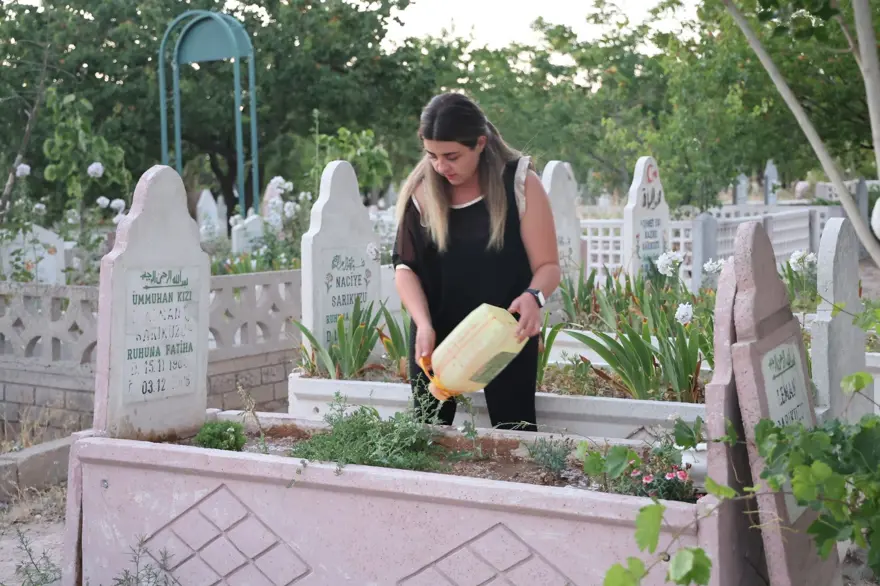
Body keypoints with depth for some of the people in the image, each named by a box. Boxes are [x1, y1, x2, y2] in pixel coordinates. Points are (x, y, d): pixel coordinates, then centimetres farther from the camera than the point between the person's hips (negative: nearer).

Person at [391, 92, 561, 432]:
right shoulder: (420, 190, -4)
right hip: (437, 333, 2)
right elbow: (405, 265, -4)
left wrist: (534, 296, -30)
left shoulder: (520, 184, -10)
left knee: (514, 431, -2)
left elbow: (548, 265, -8)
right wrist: (424, 324, -20)